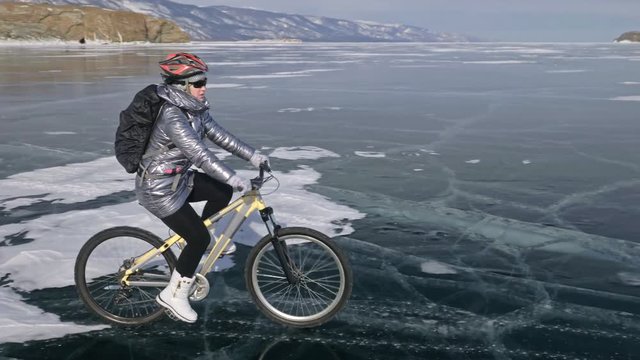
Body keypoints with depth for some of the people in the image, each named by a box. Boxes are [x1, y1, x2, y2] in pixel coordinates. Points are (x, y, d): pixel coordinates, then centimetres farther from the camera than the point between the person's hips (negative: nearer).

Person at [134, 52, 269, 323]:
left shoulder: (194, 109, 0)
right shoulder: (172, 117, -28)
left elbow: (219, 135, 5)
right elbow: (199, 154, -36)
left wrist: (252, 155, 1)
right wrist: (234, 178, -40)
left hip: (179, 178, 9)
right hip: (158, 189, -9)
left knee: (223, 191, 7)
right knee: (199, 239, -6)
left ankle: (204, 238, 26)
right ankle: (174, 295, 10)